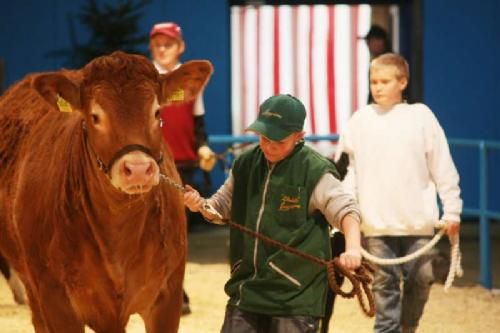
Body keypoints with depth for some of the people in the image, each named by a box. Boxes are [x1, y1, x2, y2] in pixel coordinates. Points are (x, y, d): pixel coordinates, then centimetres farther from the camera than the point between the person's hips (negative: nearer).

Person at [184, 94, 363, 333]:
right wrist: (200, 205, -3)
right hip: (247, 288, 6)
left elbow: (346, 210, -17)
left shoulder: (315, 171, -11)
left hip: (296, 293, -5)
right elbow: (222, 206, 19)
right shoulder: (245, 164, 7)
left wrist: (352, 247, -36)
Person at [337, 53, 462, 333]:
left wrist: (452, 211, 0)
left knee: (420, 279, 6)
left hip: (418, 222, 0)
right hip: (376, 224, 0)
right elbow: (348, 171, 9)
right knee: (385, 284, -1)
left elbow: (443, 168, 3)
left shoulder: (421, 116, 1)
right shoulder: (361, 120, 4)